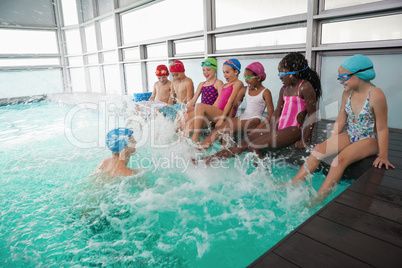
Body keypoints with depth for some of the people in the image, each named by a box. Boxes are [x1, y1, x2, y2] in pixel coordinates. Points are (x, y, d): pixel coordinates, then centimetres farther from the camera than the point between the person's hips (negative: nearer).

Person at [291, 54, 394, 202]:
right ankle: (292, 185, -13)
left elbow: (382, 129, -14)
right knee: (319, 149, -13)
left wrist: (383, 156, -13)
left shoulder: (376, 95, -19)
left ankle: (319, 198, -28)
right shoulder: (347, 92, 0)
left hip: (369, 140, -6)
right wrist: (332, 142, 9)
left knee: (341, 159, -30)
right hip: (350, 136, 6)